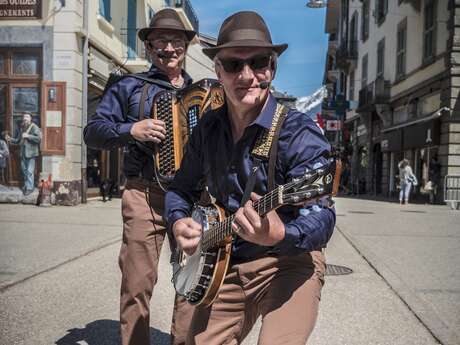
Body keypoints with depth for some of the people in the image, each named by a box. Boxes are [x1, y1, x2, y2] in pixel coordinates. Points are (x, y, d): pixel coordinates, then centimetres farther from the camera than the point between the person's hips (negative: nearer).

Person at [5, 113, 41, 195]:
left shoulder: (34, 127, -10)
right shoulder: (21, 128, 12)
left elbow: (39, 138, -23)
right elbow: (18, 140, 18)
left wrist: (28, 136, -24)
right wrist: (10, 139, 2)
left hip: (31, 153, -7)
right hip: (23, 153, 7)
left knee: (30, 171, -5)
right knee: (24, 170, 15)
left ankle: (30, 188, 3)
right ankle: (26, 185, 29)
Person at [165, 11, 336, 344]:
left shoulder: (299, 133, -18)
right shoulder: (208, 128, 0)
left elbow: (323, 217, -24)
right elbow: (182, 188, 13)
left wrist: (279, 235, -44)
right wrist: (178, 221, -7)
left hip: (288, 262, -5)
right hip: (224, 265, 5)